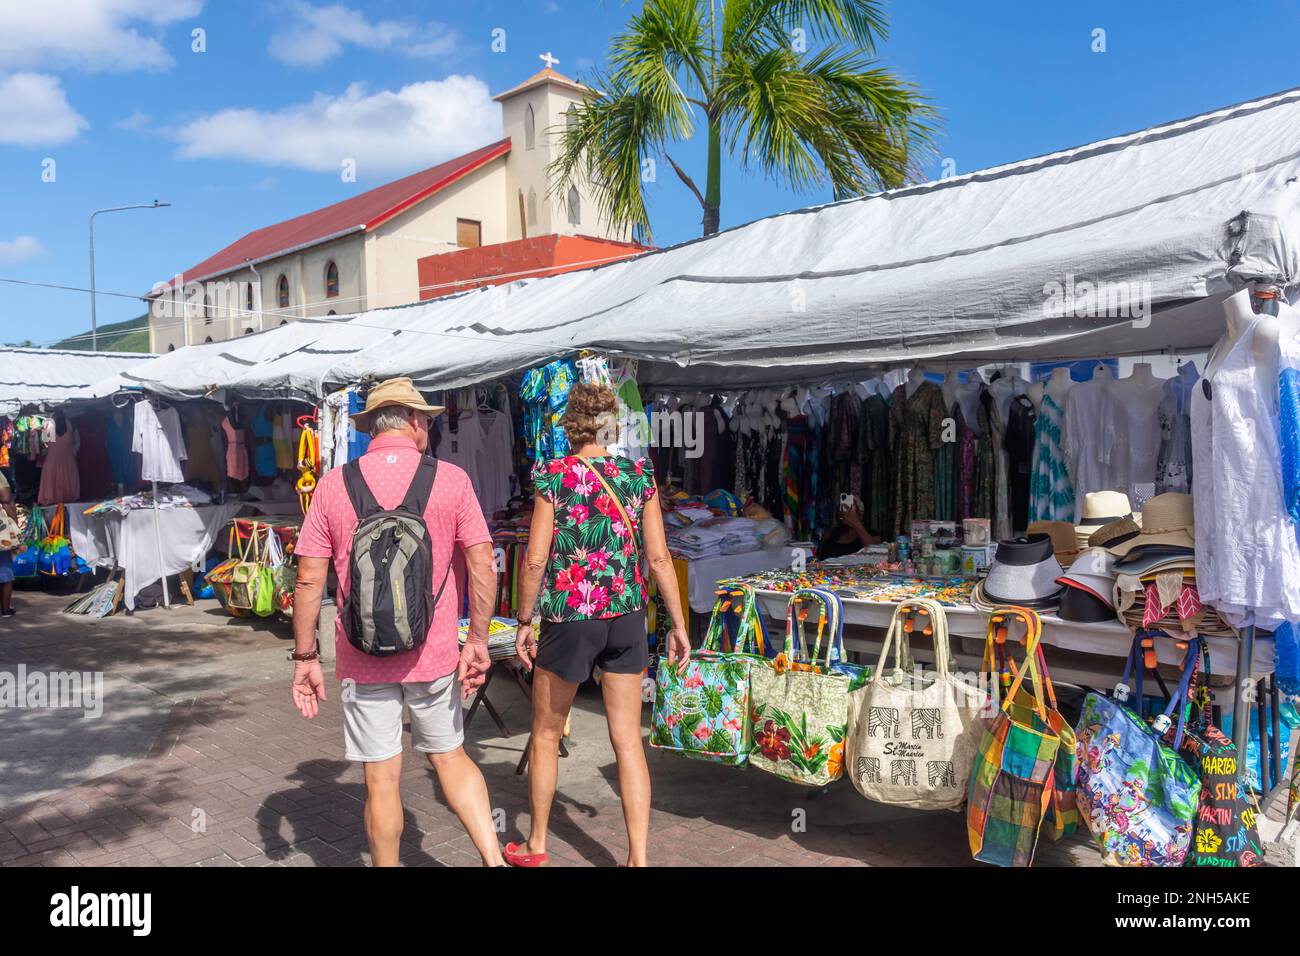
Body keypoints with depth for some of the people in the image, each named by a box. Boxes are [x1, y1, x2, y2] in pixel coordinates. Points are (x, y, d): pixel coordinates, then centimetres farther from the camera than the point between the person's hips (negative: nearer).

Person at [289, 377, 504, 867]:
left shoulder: (333, 484, -3)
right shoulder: (450, 478, -5)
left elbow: (309, 578, -4)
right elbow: (482, 566, -8)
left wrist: (305, 656, 4)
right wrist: (478, 642, -1)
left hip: (363, 658, 0)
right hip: (434, 652, 1)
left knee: (381, 778, 10)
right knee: (450, 756, 18)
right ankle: (493, 858, 15)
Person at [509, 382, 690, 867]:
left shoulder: (554, 476, -8)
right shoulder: (639, 474, 0)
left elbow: (536, 559, -11)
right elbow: (659, 557, -1)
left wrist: (525, 622, 1)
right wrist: (679, 623, 6)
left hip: (569, 618, -3)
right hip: (626, 617, 3)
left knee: (546, 735, 16)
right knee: (628, 739, 10)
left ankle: (536, 846, 32)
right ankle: (638, 857, 13)